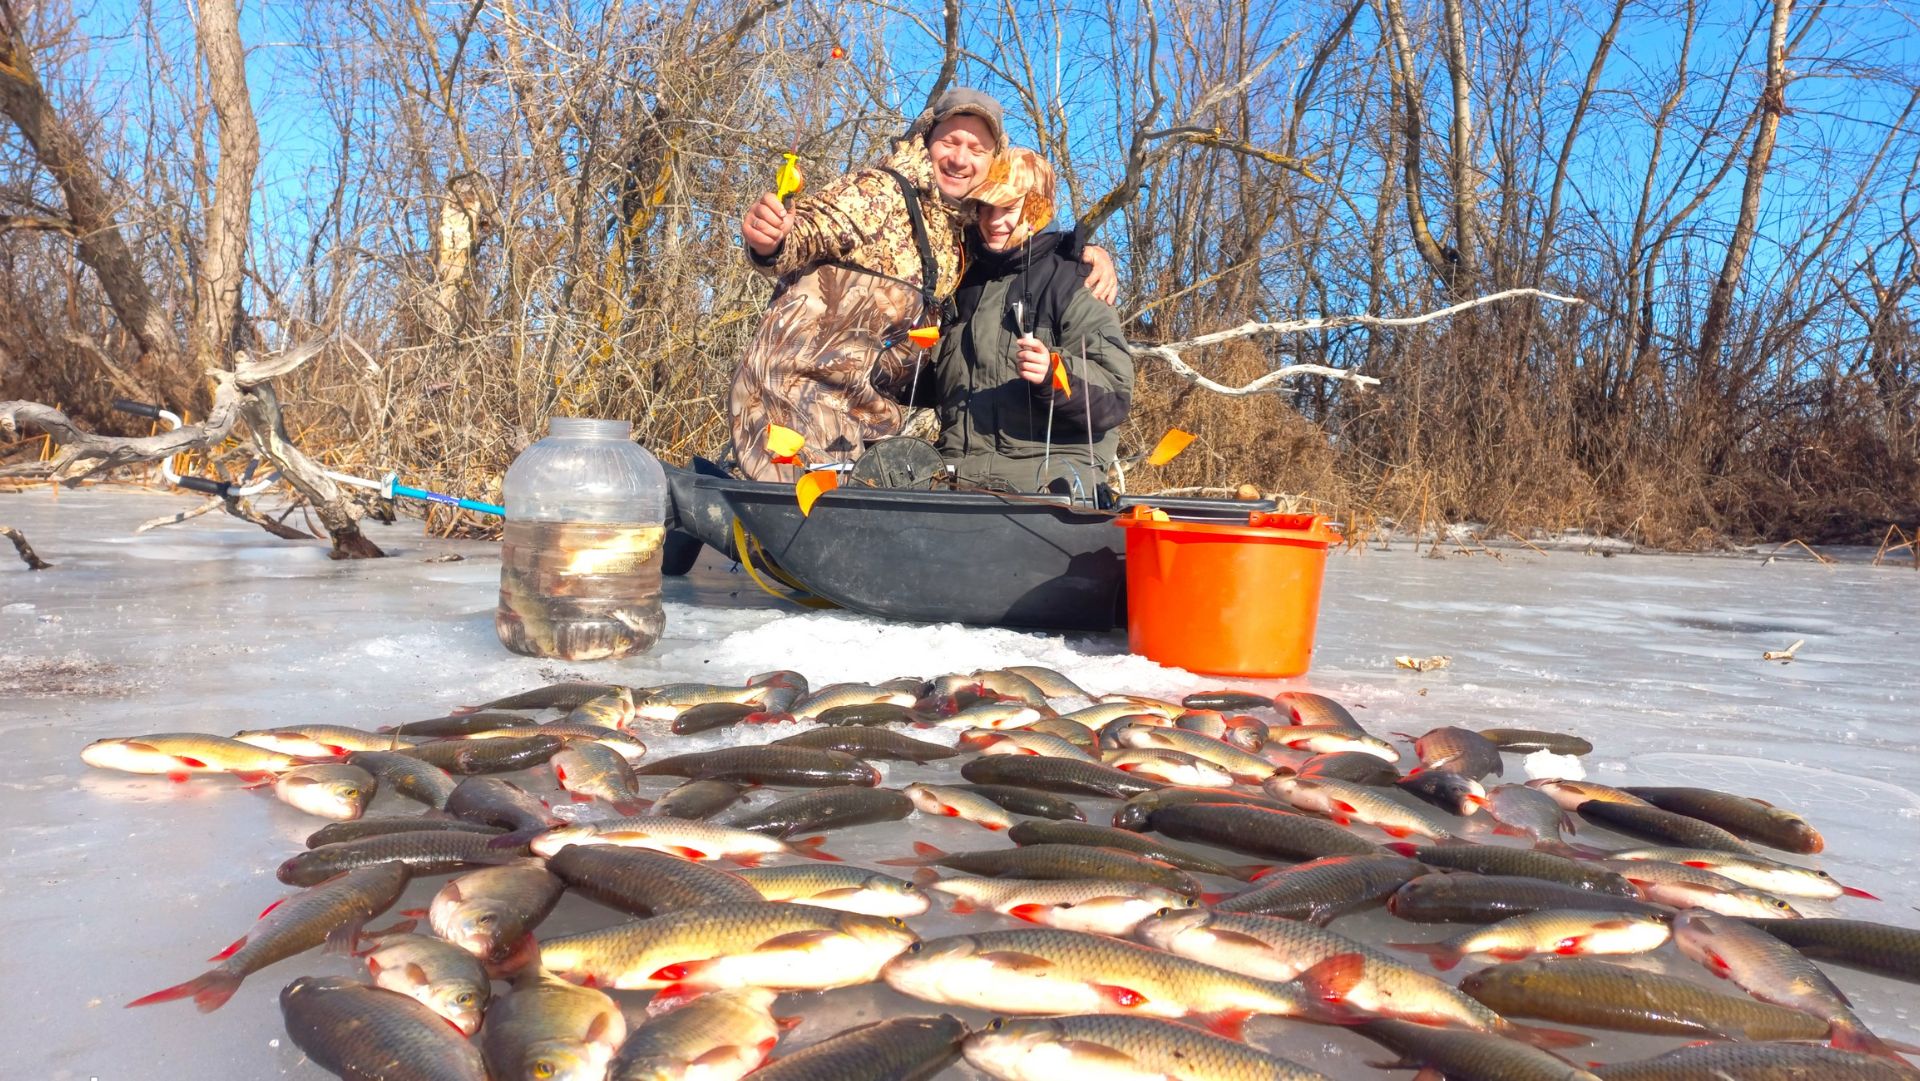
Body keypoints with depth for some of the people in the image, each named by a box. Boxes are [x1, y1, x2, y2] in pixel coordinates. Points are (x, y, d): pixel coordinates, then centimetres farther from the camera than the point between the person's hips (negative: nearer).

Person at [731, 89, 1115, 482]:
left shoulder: (969, 231, 15)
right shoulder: (877, 192, -6)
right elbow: (805, 231, -15)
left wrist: (1089, 253, 5)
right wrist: (769, 243, -39)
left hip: (872, 412, 7)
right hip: (799, 388, -7)